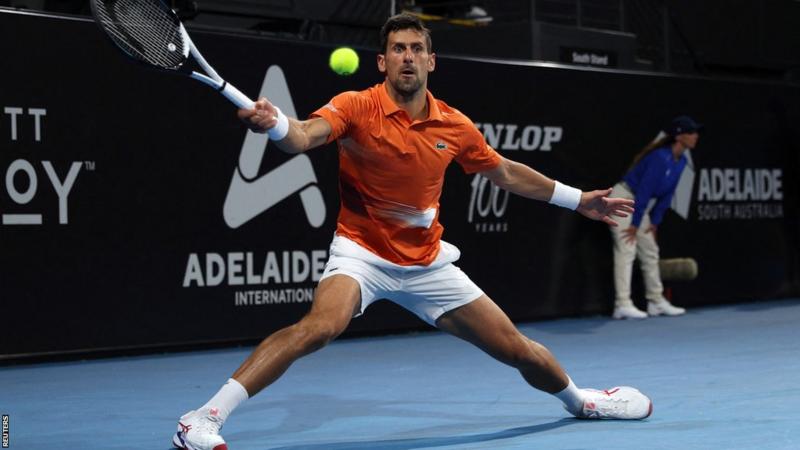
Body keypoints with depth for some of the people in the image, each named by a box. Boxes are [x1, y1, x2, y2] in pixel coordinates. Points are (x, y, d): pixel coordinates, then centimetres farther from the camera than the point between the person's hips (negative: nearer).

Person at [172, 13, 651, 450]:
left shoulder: (456, 126, -2)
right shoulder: (357, 107, -14)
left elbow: (508, 173, 15)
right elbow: (304, 136, -34)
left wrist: (578, 199, 19)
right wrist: (275, 123, -58)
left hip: (428, 263, 4)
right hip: (362, 253, -4)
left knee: (516, 347, 8)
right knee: (319, 326, -34)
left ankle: (579, 400, 41)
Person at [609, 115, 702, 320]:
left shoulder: (681, 161, 1)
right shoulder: (659, 157, -26)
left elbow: (667, 194, 6)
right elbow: (644, 190, -25)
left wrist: (655, 221, 2)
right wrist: (635, 224, -21)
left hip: (641, 205, 9)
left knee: (650, 252, 11)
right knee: (626, 249, -14)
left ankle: (656, 301, 19)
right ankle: (622, 304, -18)